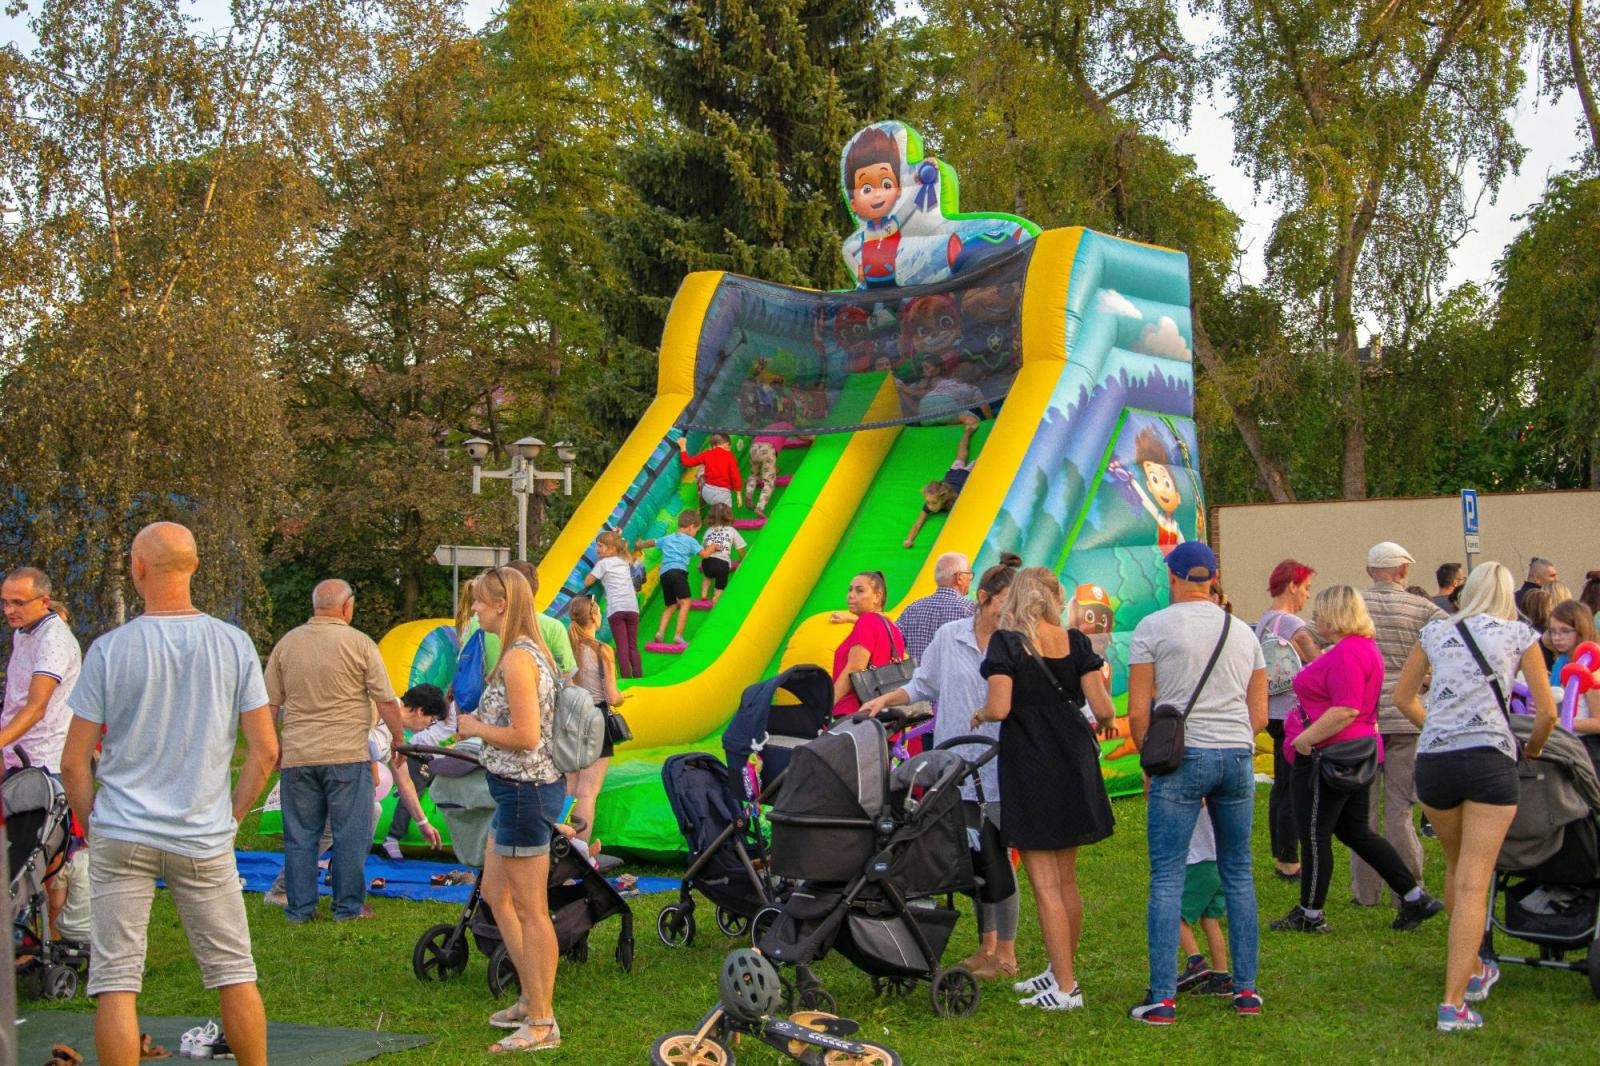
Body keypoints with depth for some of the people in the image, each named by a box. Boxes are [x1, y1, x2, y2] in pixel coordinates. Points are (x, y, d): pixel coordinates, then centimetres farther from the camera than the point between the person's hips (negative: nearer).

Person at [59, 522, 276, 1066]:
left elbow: (74, 762, -3)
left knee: (115, 982, 3)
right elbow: (265, 750, 0)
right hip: (205, 838, 2)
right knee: (235, 974, 11)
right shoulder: (233, 645, -1)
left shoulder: (110, 649, -6)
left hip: (122, 837, -1)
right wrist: (232, 816, 11)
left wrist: (92, 824, 12)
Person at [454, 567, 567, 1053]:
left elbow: (525, 735, -24)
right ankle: (531, 999, 29)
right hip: (521, 789, 11)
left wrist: (476, 728, -10)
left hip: (525, 791, -11)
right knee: (495, 895, 20)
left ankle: (542, 1023, 8)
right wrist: (477, 725, 7)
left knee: (530, 911, -1)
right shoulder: (528, 651, 12)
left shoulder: (517, 658, -19)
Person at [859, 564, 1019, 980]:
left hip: (998, 768, -3)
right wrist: (885, 700, 5)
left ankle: (1006, 953, 8)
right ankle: (987, 945, 23)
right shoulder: (949, 637, 6)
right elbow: (923, 685, 16)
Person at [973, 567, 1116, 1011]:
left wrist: (979, 715, 2)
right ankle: (1062, 972, 29)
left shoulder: (1006, 642, -10)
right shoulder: (1075, 643, 2)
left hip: (1030, 769, -5)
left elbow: (999, 707, -19)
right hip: (1073, 763, 5)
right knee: (1066, 880, 17)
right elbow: (1103, 710, -4)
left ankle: (1064, 988, -1)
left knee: (1046, 886, -1)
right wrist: (1098, 725, 18)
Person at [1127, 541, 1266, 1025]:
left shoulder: (1153, 628, -2)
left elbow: (1138, 711, -4)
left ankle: (1162, 999, -4)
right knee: (1238, 875, 13)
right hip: (1238, 757, 4)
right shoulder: (1243, 632, 13)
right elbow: (1259, 715, 13)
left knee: (1167, 880, -2)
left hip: (1182, 756, -4)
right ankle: (1246, 989, 17)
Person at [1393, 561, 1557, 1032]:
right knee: (1473, 883, -5)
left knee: (1456, 869, 23)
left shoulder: (1435, 632, 15)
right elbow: (1547, 712, 4)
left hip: (1432, 762, 3)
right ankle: (1453, 1003, -11)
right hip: (1489, 760, -3)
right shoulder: (1519, 635, 7)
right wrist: (1532, 749, 22)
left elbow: (1403, 697, 22)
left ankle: (1472, 970, 38)